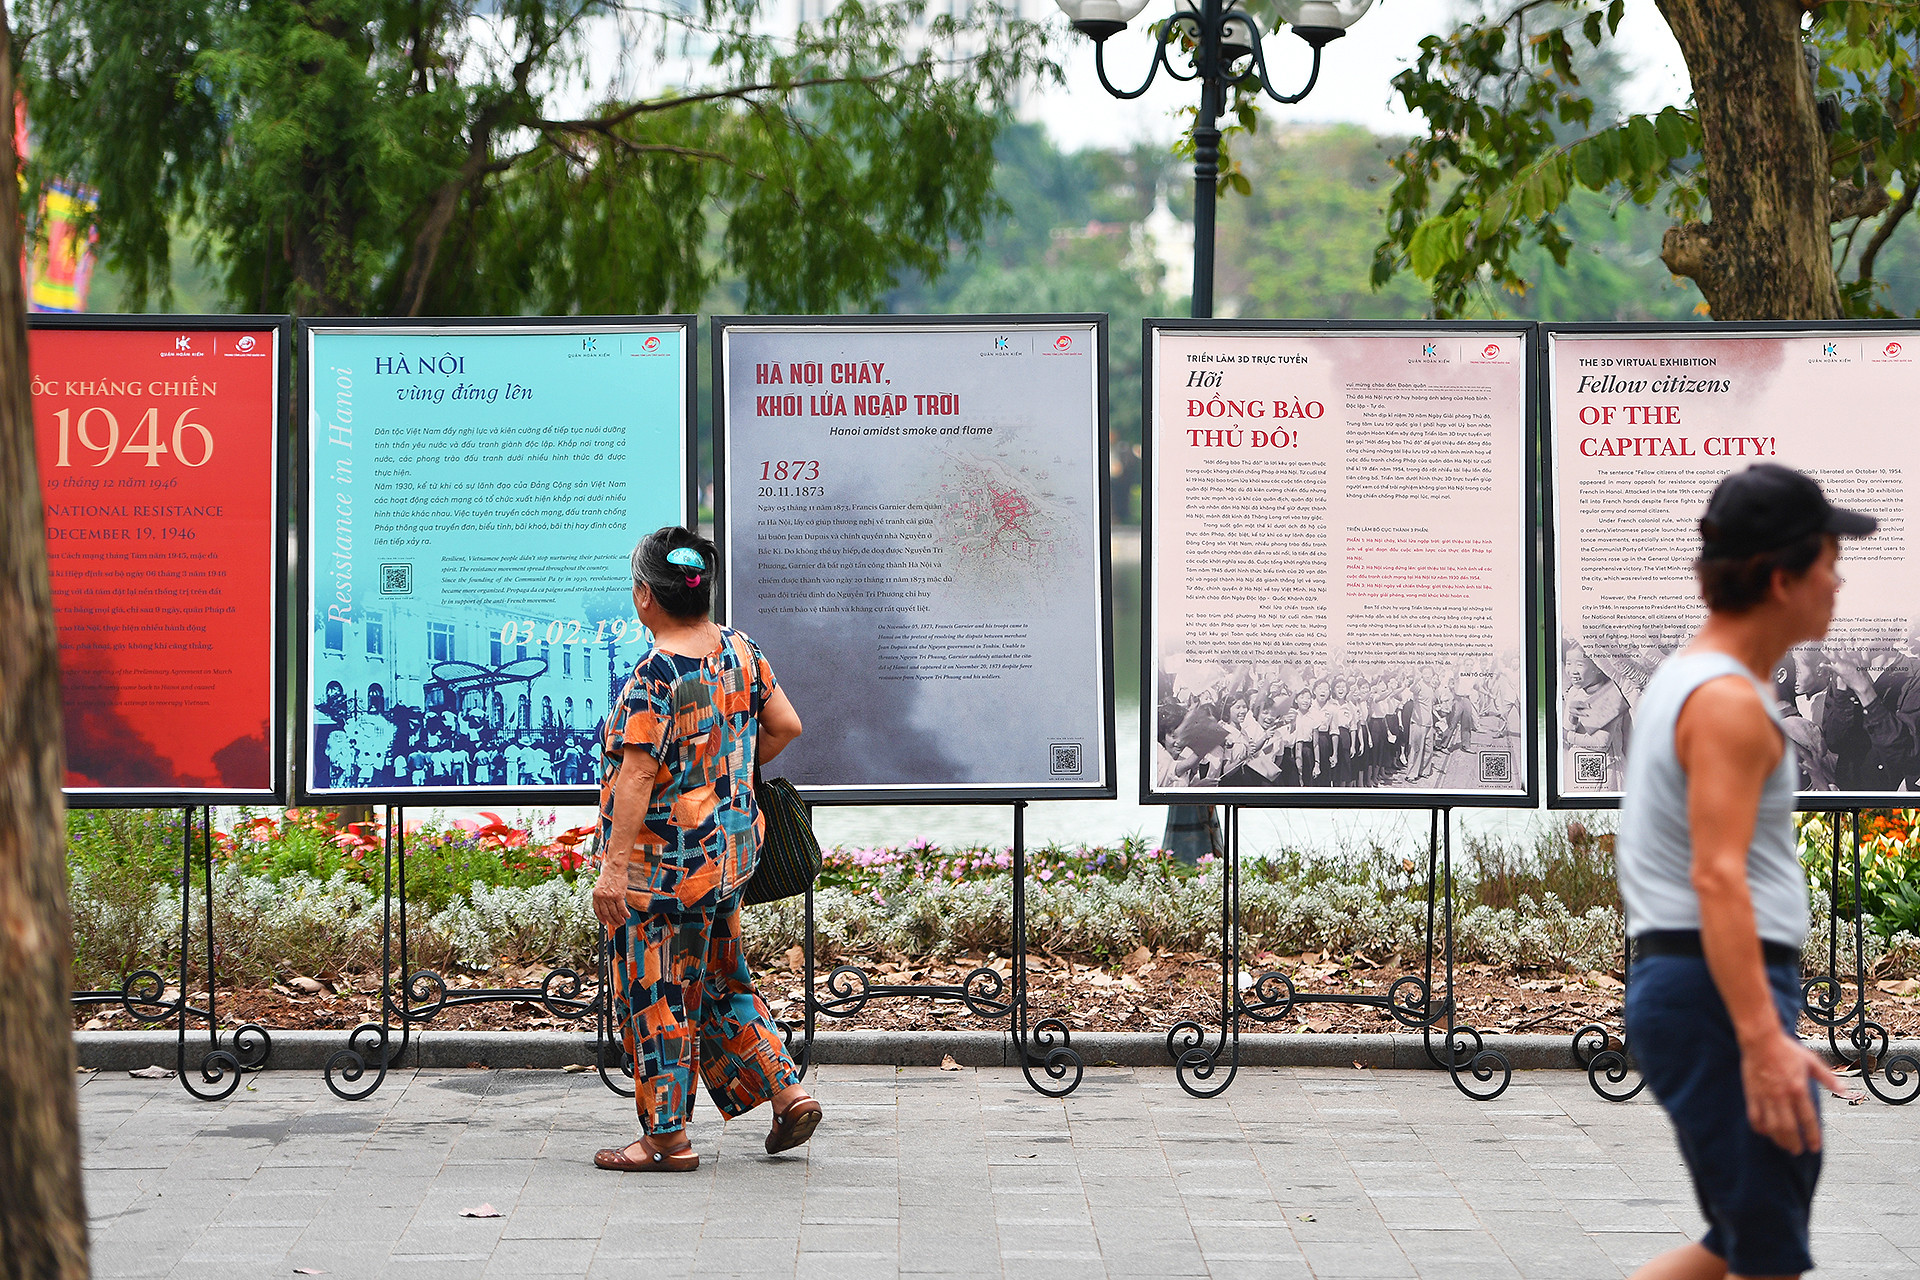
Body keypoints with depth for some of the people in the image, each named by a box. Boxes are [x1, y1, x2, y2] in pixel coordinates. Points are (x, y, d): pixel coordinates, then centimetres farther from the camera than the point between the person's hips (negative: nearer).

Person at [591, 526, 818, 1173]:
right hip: (731, 846, 8)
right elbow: (785, 725, 10)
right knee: (719, 980, 21)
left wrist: (613, 867, -20)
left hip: (667, 858, -8)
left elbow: (637, 777, -23)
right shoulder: (739, 649, 2)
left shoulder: (654, 674, -21)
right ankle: (787, 1092, 18)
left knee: (657, 994, 3)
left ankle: (667, 1137, 10)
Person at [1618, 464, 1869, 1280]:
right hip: (1722, 994, -10)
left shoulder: (1682, 678, 17)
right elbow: (1717, 878, -24)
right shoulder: (1729, 702, -15)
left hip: (1672, 979, 10)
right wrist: (1763, 1038, -31)